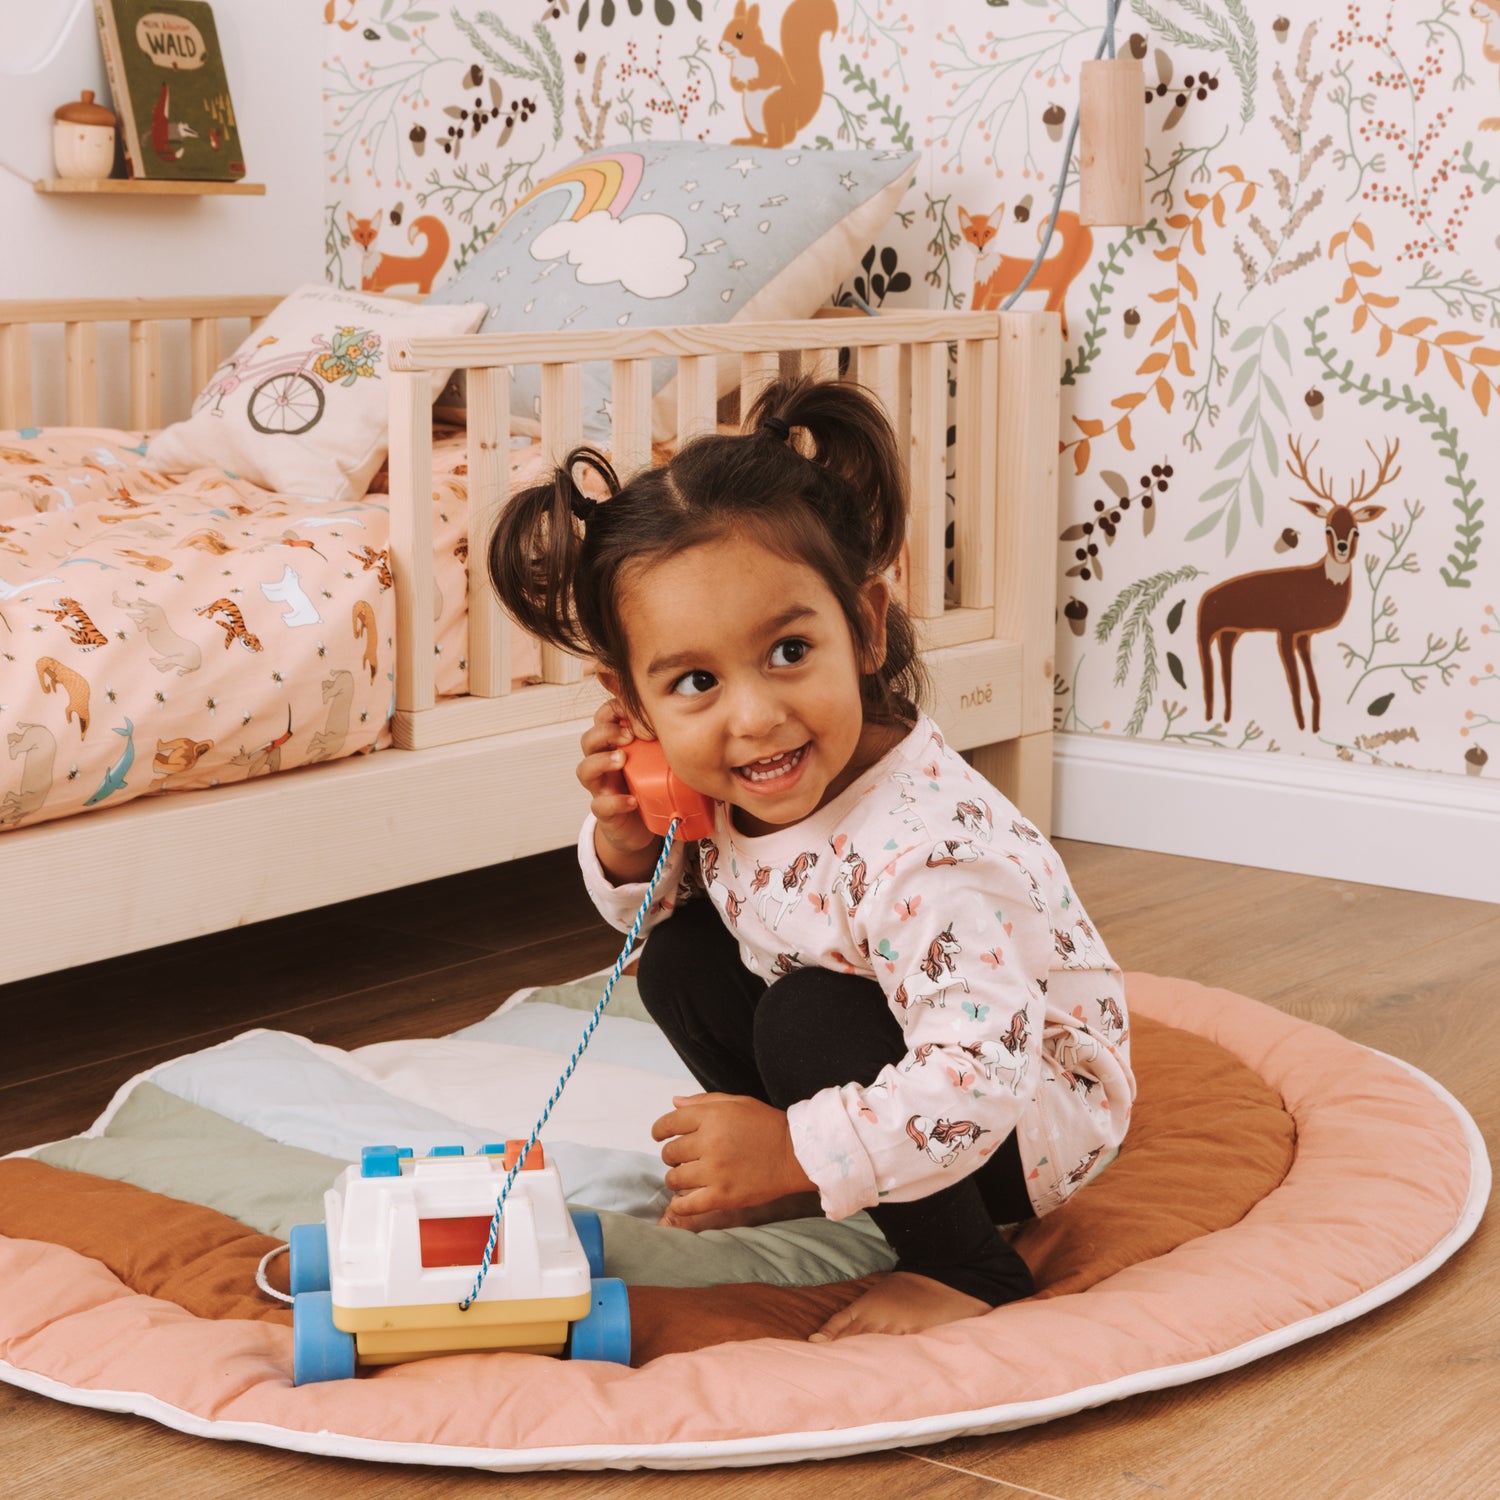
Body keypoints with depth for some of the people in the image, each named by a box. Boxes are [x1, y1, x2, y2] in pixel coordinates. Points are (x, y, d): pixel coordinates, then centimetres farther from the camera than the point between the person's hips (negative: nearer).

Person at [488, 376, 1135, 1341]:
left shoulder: (924, 849, -37)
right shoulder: (718, 786, -13)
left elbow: (977, 1081, -41)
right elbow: (642, 905, 8)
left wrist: (792, 1151, -36)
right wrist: (626, 840, -15)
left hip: (1030, 1117, -8)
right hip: (901, 1071, 8)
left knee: (809, 1019, -29)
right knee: (680, 958, 1)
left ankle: (970, 1272, -13)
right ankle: (803, 1186, 14)